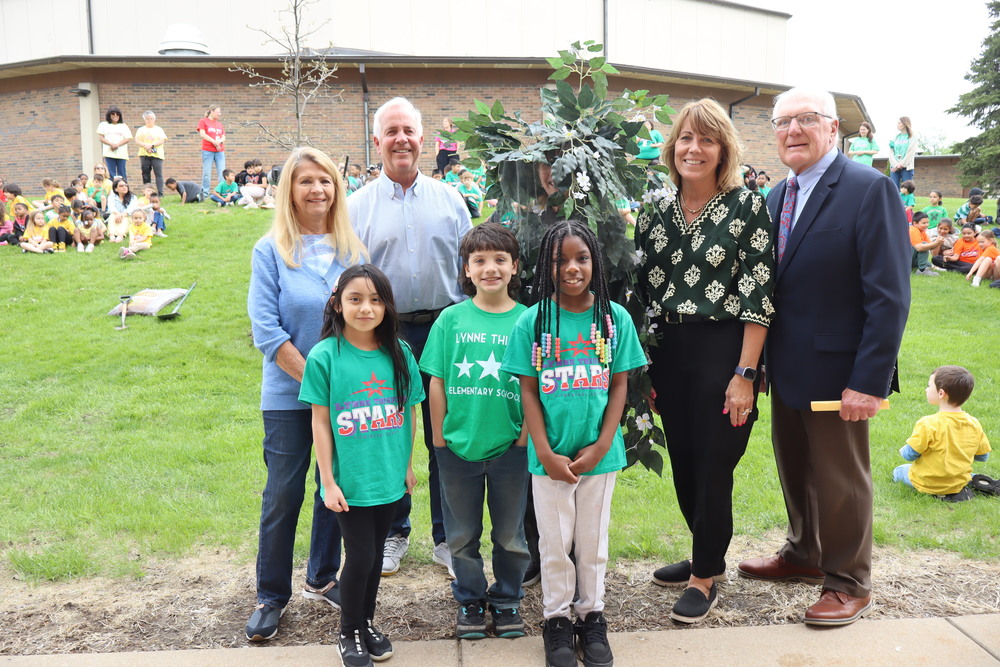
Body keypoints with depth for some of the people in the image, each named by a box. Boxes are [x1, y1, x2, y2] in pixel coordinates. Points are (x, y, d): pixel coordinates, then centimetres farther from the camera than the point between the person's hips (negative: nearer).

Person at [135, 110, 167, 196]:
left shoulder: (159, 129, 12)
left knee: (158, 174, -11)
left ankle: (160, 193, -16)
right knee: (145, 175, 3)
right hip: (144, 155, 2)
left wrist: (152, 145, -15)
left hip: (157, 154, -2)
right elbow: (137, 141, 4)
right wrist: (145, 145, -15)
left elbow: (161, 140, -1)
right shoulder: (141, 130, 15)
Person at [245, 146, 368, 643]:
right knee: (282, 495, 3)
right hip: (289, 395, -3)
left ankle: (323, 579, 31)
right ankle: (271, 596, 20)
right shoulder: (271, 251, -5)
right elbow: (266, 330, -10)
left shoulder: (351, 249, 5)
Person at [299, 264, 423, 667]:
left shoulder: (399, 353, -2)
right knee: (360, 556, 2)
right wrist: (329, 481, -8)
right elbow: (320, 422, -8)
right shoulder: (324, 356, -11)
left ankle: (368, 623, 37)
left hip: (389, 478, 3)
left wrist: (407, 464, 11)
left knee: (375, 553, 16)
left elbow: (410, 411, 7)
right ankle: (348, 633, 26)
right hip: (350, 480, -3)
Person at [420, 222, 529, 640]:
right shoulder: (451, 319, -3)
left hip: (510, 447, 0)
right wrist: (439, 438, -1)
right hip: (458, 446, 1)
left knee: (510, 534, 15)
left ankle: (506, 599, 35)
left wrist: (525, 438, -5)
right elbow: (436, 383, 0)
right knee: (462, 534, 15)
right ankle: (469, 601, 35)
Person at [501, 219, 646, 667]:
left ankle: (591, 614, 33)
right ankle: (557, 618, 29)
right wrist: (545, 453, -11)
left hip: (600, 453, 1)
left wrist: (601, 446, -9)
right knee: (554, 540, 12)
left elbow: (619, 385, -1)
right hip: (550, 455, -1)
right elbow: (528, 390, -5)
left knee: (593, 539, 15)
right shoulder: (533, 320, -7)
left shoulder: (615, 318, -4)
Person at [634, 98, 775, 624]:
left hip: (724, 353, -4)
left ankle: (706, 575, 22)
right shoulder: (654, 212, 7)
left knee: (713, 465, 3)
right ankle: (705, 556, 34)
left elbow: (759, 295, -9)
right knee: (682, 462, 13)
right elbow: (643, 291, 9)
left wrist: (745, 373, -14)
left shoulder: (747, 207, -6)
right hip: (667, 354, 5)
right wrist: (642, 367, 6)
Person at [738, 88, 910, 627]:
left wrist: (869, 381, -21)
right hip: (786, 368, 7)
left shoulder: (870, 189, -14)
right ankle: (804, 555, 41)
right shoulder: (776, 197, 9)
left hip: (836, 370, -7)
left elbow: (889, 295, -18)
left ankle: (848, 582, 27)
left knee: (840, 479, 8)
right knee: (794, 470, 20)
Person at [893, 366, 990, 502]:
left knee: (898, 471, 20)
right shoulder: (974, 424, -9)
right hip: (960, 481, 7)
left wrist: (903, 450, 4)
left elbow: (909, 454, -19)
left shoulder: (928, 424, -26)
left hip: (928, 484, -7)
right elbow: (983, 456, 3)